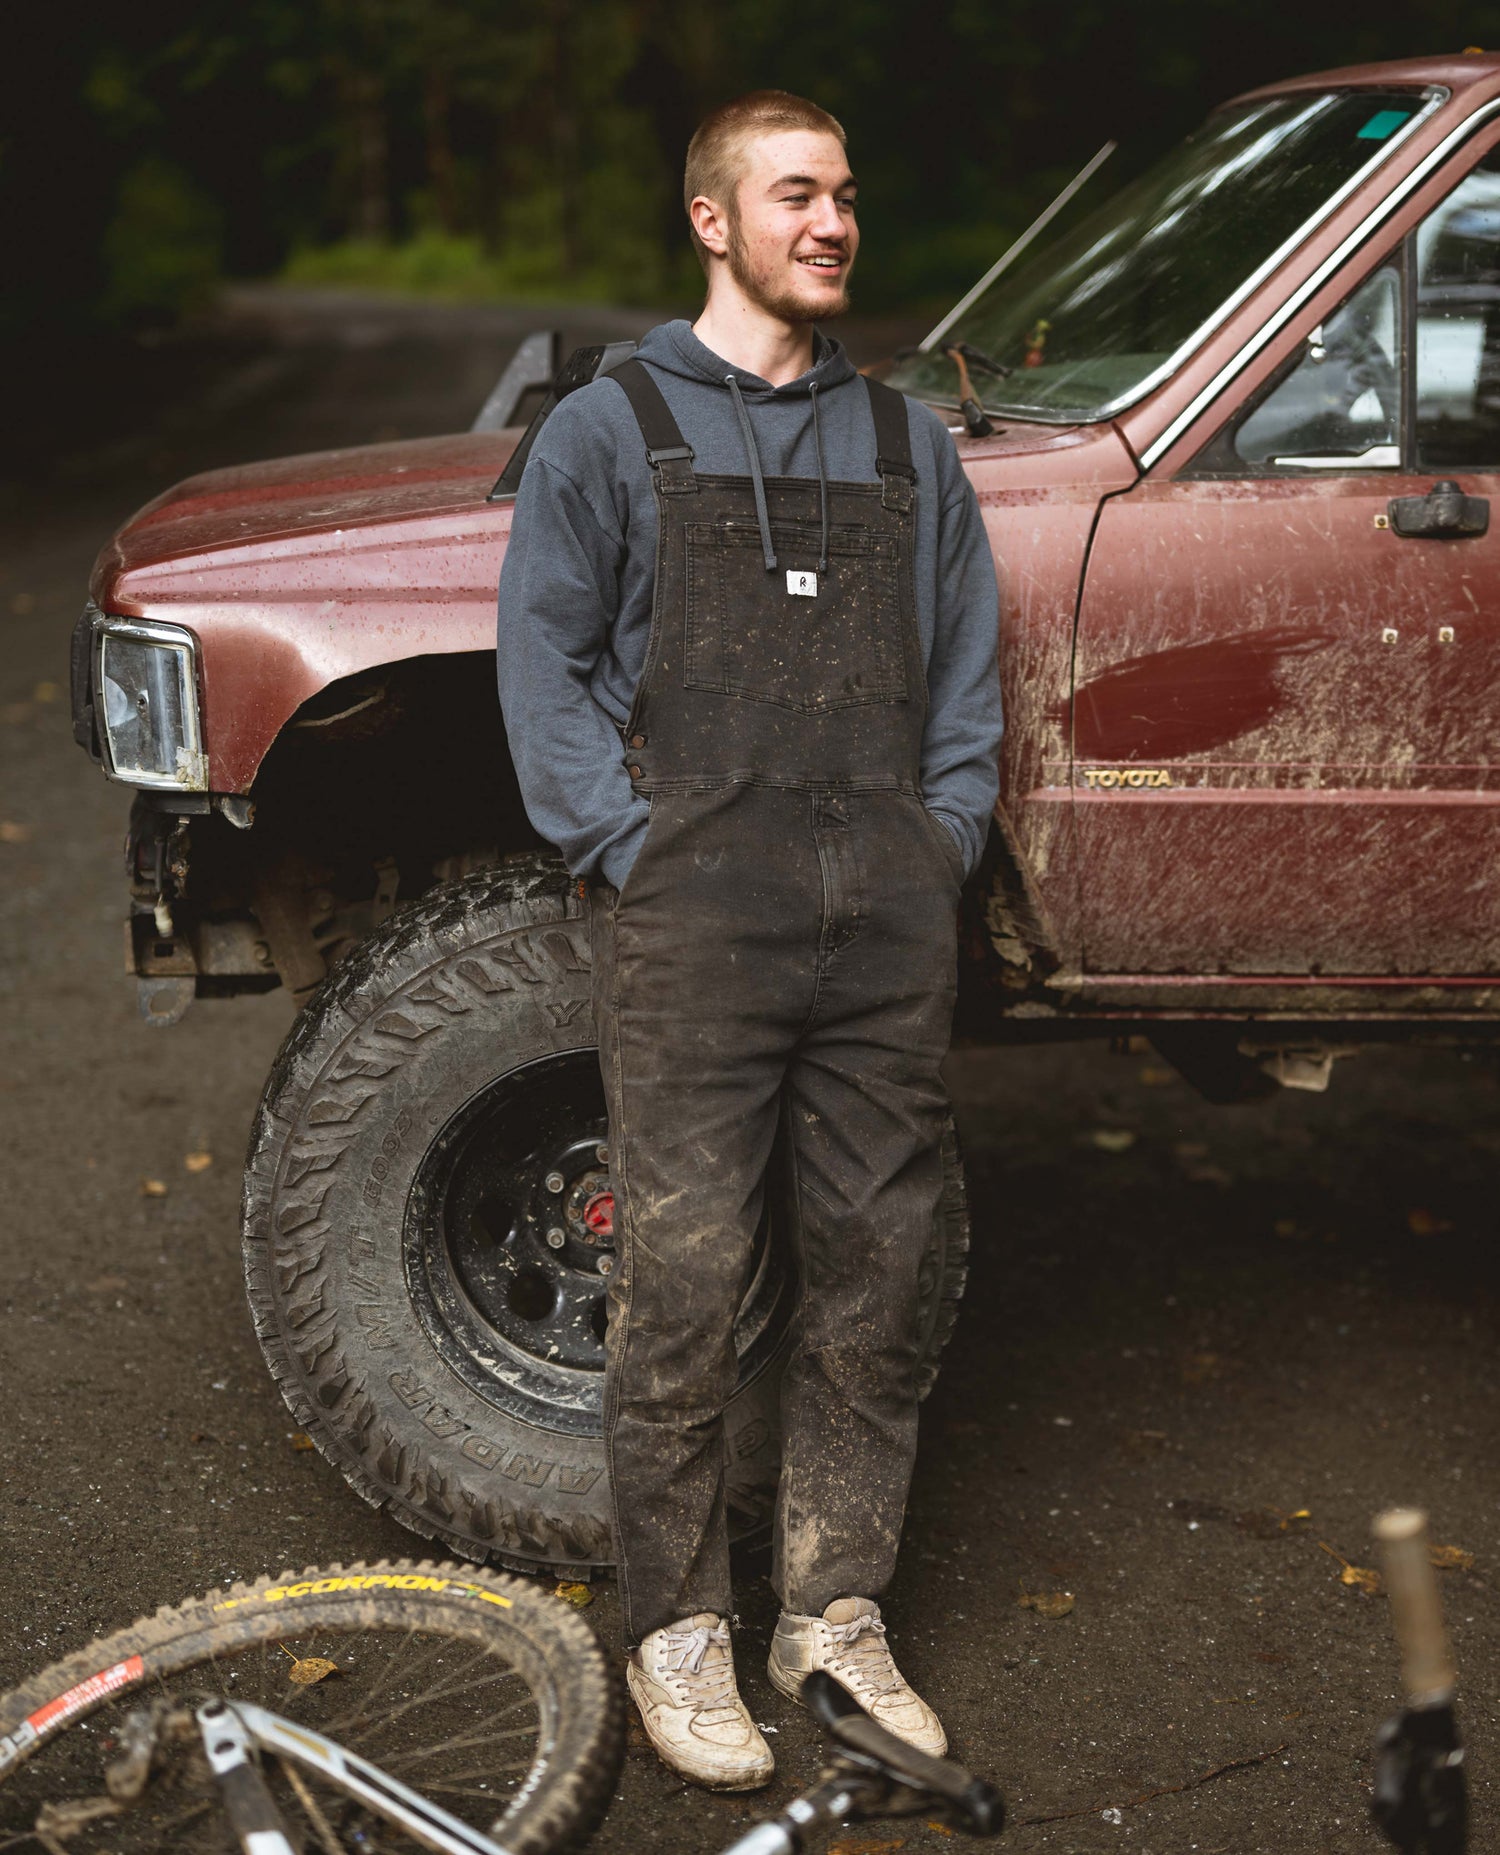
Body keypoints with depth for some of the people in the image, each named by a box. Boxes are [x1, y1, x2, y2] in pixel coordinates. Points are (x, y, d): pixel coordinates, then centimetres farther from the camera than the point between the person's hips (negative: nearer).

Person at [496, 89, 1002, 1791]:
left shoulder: (905, 438, 18)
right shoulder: (610, 429, 6)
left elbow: (966, 663, 18)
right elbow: (544, 659, 3)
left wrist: (944, 842, 5)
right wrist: (629, 848, -8)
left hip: (890, 933, 4)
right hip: (696, 927, -4)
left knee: (871, 1284, 8)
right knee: (682, 1286, -2)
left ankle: (837, 1611, 22)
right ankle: (675, 1630, 13)